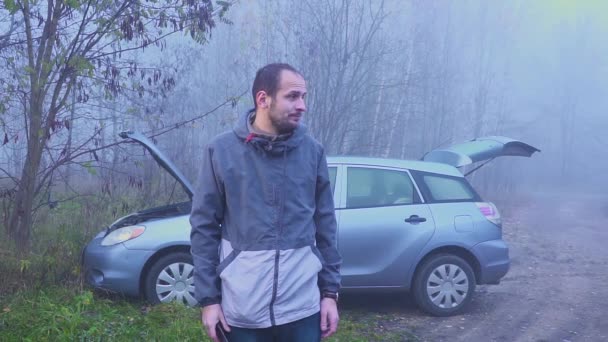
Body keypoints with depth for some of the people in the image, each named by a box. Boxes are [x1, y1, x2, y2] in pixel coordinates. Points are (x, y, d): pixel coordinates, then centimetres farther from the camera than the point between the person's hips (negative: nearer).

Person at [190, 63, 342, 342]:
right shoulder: (221, 151, -4)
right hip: (241, 309, -1)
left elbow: (325, 226, 5)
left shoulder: (312, 151, -1)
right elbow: (204, 227, -1)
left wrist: (330, 291, 4)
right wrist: (208, 297, -3)